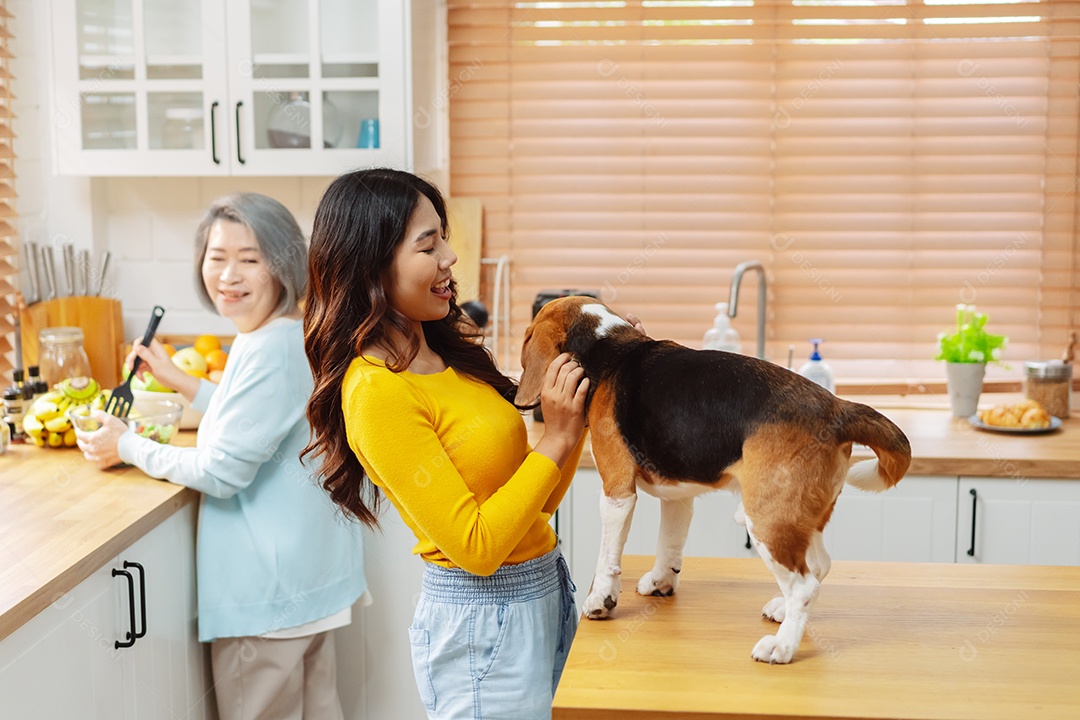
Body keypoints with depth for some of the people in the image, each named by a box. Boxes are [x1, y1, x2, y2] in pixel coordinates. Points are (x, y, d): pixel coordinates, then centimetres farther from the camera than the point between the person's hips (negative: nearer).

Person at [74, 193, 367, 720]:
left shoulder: (271, 350, -23)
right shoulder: (296, 334, 7)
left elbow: (221, 472, -21)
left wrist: (126, 447, -7)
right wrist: (179, 381, 19)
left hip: (268, 587, -10)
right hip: (311, 570, 10)